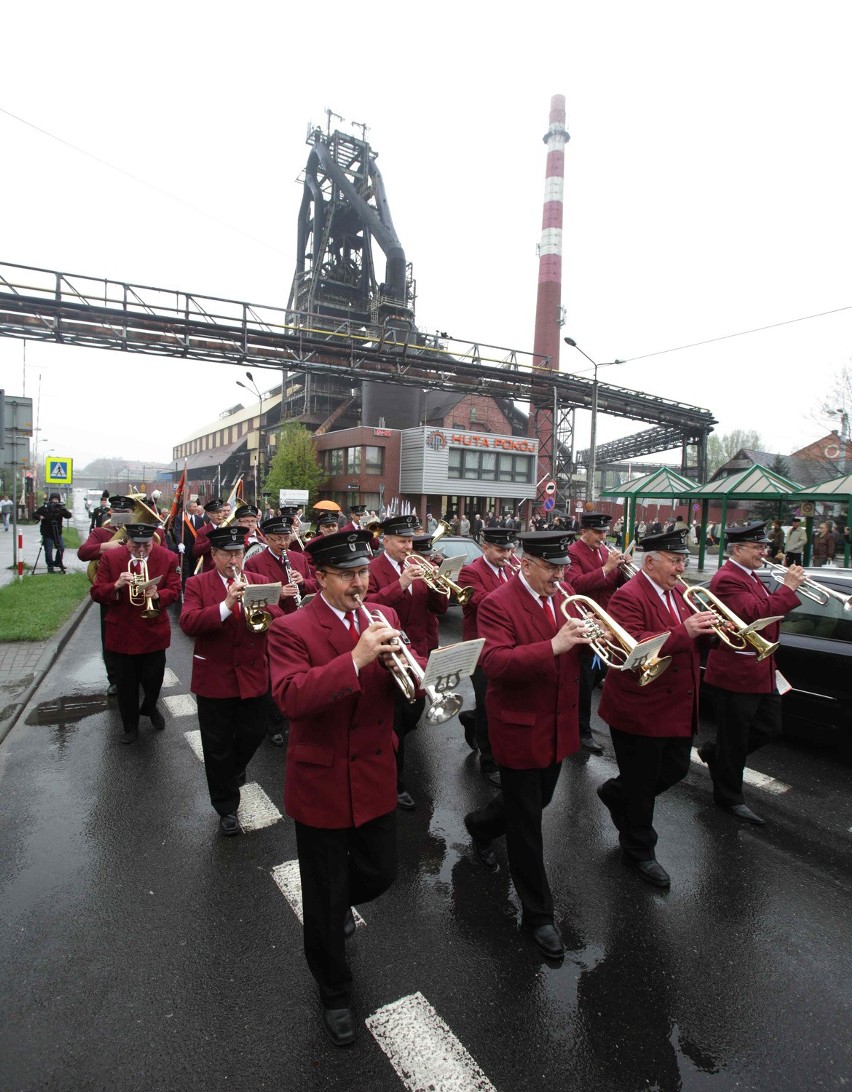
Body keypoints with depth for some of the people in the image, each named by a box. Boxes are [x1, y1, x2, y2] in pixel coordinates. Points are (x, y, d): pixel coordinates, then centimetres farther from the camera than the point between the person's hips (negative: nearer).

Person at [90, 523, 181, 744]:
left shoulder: (167, 558, -7)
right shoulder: (110, 558, -7)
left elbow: (174, 590, -6)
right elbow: (96, 593, -6)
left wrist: (157, 595, -28)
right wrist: (116, 585, -27)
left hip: (154, 632, 0)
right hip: (122, 632, 0)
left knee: (153, 679, 13)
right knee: (126, 684, 12)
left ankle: (150, 707, 46)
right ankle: (130, 726, 33)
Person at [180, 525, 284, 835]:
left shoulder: (259, 581, 2)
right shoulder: (197, 584, -3)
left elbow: (278, 618, -9)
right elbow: (188, 623, -18)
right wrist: (226, 605, -31)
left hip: (254, 676, 2)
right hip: (214, 679, -2)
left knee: (253, 736, 16)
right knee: (218, 748, 10)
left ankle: (235, 769, 50)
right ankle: (227, 808, 28)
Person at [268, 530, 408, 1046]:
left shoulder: (384, 618, -1)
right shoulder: (291, 630, -16)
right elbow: (291, 697, -29)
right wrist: (355, 659, -38)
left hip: (376, 779, 4)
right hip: (321, 785, -4)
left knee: (380, 874, 20)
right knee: (325, 902, 14)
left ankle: (337, 904, 55)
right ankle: (335, 993, 41)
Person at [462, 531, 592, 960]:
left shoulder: (564, 596, 1)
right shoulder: (497, 604, -20)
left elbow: (580, 650, 6)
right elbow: (495, 663, -31)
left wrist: (589, 634, -18)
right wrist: (554, 646, -39)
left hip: (558, 726, 7)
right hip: (520, 729, -7)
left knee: (538, 800, 27)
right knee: (526, 827, 9)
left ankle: (481, 825, 55)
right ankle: (537, 915, 28)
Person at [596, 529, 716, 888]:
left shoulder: (677, 593, 9)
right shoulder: (628, 597, -20)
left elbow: (691, 641, 13)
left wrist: (706, 629, -9)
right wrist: (683, 632, -35)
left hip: (678, 709, 8)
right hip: (639, 710, -8)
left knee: (677, 769, 19)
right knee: (641, 785, 8)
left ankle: (616, 792, 43)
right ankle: (638, 852, 30)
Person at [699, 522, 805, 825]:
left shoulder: (749, 577, 14)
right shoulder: (727, 579, -19)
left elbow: (767, 611, 18)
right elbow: (755, 614, -29)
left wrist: (787, 588, 4)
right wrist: (788, 589, -24)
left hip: (761, 672, 10)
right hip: (736, 673, -10)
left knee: (770, 727, 19)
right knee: (735, 739, 5)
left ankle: (714, 752, 35)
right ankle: (729, 798, 23)